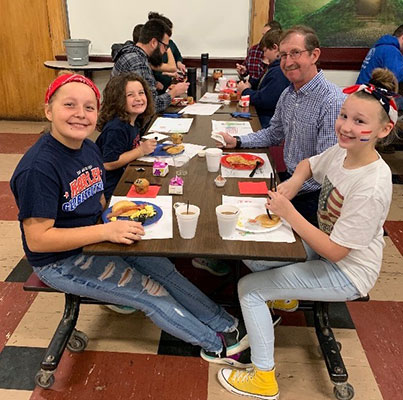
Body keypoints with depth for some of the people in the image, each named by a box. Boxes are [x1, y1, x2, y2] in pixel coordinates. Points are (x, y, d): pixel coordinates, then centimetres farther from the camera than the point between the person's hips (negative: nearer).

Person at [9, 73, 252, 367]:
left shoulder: (89, 149, -2)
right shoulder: (38, 168, -29)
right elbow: (37, 239, -29)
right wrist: (106, 231, -33)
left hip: (93, 239, 7)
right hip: (60, 261, -7)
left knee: (163, 267, -2)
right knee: (151, 292, -7)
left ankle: (227, 325, 12)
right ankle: (217, 345, 12)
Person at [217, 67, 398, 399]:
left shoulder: (371, 187, -32)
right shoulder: (341, 151, -9)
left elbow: (335, 250, -28)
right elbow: (308, 165, 14)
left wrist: (288, 212, -27)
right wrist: (293, 183, -8)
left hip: (347, 272, -8)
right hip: (323, 248, 8)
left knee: (248, 288, -10)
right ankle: (281, 296, 34)